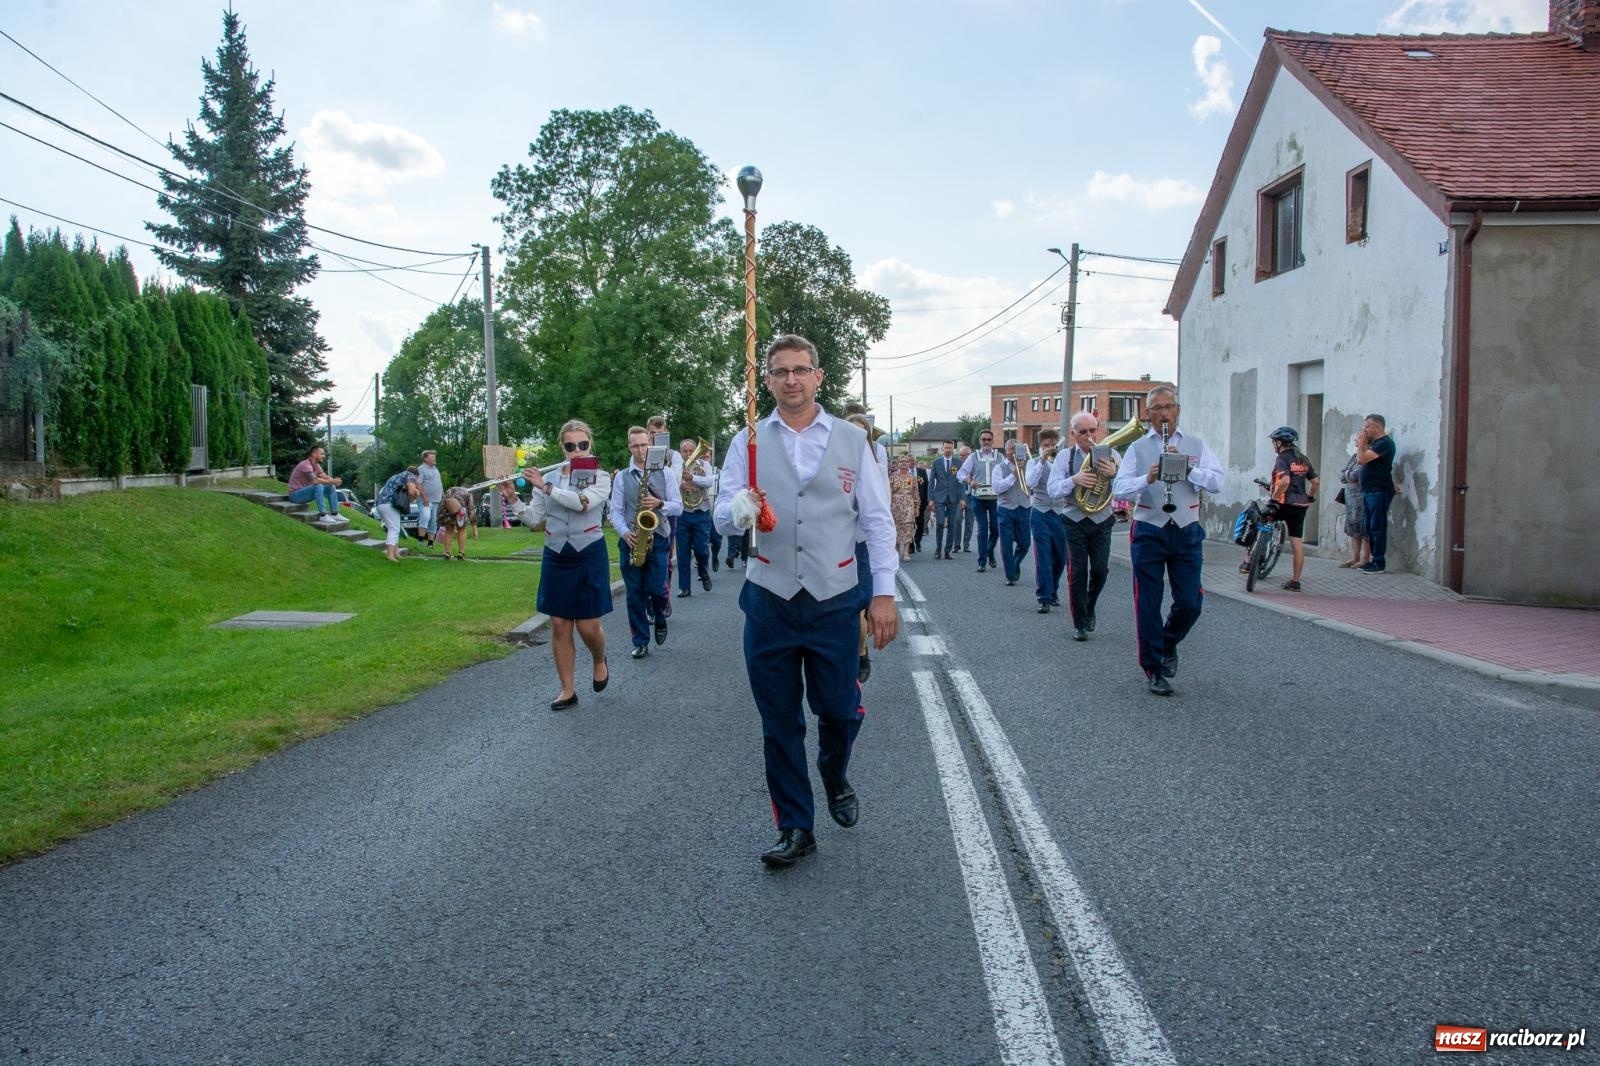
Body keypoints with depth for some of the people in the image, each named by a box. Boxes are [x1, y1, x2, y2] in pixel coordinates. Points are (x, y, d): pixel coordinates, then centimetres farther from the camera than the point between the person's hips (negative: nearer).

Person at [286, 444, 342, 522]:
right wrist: (332, 481, -32)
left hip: (305, 493, 10)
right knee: (318, 486, -33)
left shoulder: (316, 465, 8)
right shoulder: (306, 465, -23)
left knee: (331, 487, 2)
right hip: (296, 495, -10)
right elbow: (315, 480, -37)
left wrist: (335, 481, -23)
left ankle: (334, 514, -2)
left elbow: (326, 478, -1)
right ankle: (323, 515, -33)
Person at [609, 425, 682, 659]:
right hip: (631, 541, 1)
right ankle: (641, 642, 13)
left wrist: (660, 504, -18)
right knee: (635, 593, 4)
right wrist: (625, 532, -15)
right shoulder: (621, 477, 7)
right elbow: (615, 511, 2)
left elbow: (678, 507, 2)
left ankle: (660, 619, 28)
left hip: (658, 538, -1)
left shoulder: (665, 473, 5)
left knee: (656, 588, -6)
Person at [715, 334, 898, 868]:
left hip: (835, 601, -1)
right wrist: (738, 510, -26)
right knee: (780, 723, 9)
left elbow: (878, 520, 0)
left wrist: (885, 592, -7)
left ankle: (835, 777, 42)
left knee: (840, 710, 7)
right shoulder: (748, 442, 3)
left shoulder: (852, 440, 1)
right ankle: (795, 829, 25)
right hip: (769, 602, 1)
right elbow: (723, 515, -2)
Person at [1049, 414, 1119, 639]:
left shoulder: (1109, 454, 3)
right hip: (1074, 521, -1)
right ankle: (1079, 624, 10)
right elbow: (1053, 489, -6)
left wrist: (1114, 474, -26)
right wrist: (1074, 480, -24)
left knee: (1100, 570, 1)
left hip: (1102, 521, 1)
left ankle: (1090, 610, 29)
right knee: (1077, 573, -1)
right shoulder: (1065, 456, 2)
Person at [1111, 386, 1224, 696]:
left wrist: (1186, 467, -18)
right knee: (1148, 605, 3)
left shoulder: (1196, 445, 7)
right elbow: (1119, 488, -8)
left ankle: (1169, 643, 32)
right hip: (1149, 532, -1)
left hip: (1187, 532, 1)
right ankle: (1154, 669, 16)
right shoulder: (1137, 448, 4)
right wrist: (1147, 478, -25)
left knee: (1189, 604, 2)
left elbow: (1216, 482, -4)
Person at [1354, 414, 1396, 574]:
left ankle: (1379, 563, -3)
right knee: (1368, 528, 11)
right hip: (1369, 491, 10)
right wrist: (1362, 444, 11)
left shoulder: (1385, 443, -12)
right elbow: (1361, 460, 16)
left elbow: (1362, 459, -19)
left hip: (1379, 492, -10)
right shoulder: (1375, 443, 19)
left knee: (1377, 528, -7)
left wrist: (1361, 443, -4)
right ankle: (1374, 560, 17)